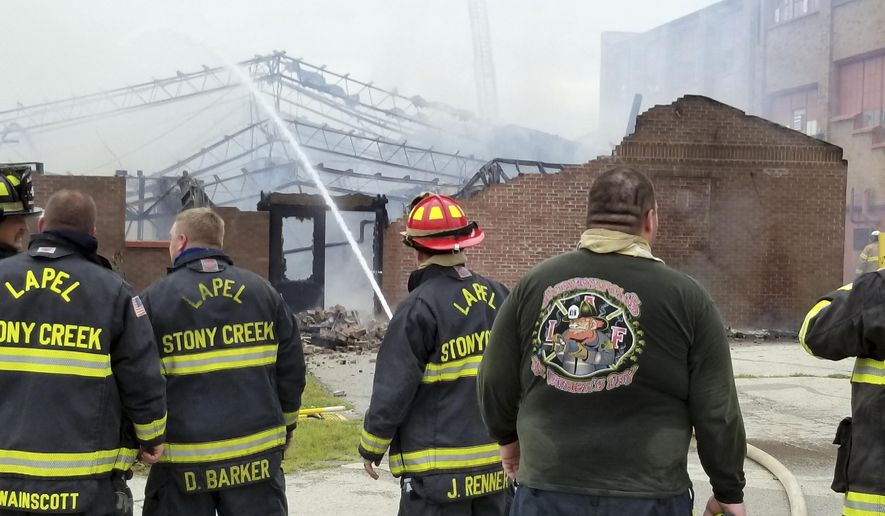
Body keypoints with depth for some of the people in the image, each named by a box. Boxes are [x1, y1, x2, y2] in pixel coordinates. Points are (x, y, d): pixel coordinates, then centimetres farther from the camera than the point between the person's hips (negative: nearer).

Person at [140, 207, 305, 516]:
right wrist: (285, 427, 18)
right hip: (257, 453, 2)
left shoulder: (154, 299, -4)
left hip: (184, 458, -2)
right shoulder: (262, 291, 5)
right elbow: (291, 369, 7)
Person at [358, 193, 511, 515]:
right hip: (498, 468, 6)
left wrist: (371, 449, 1)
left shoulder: (419, 308, -14)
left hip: (439, 476, -6)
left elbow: (393, 390, -12)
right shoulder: (499, 297, 4)